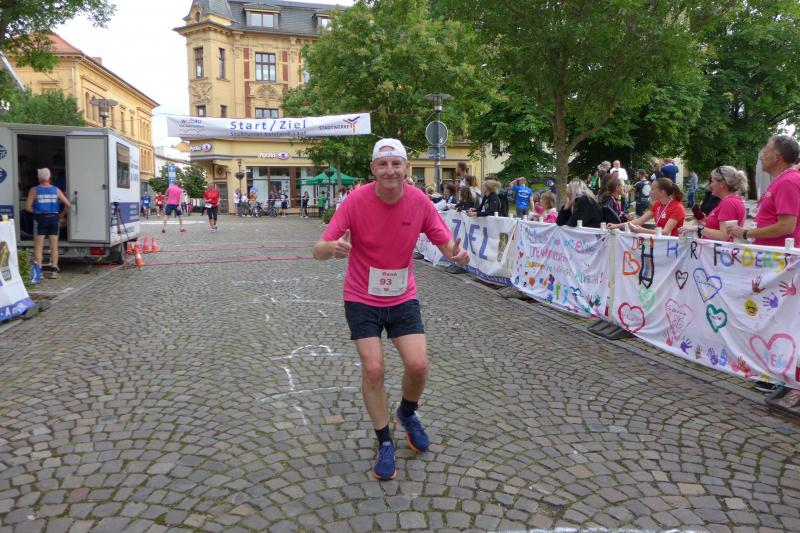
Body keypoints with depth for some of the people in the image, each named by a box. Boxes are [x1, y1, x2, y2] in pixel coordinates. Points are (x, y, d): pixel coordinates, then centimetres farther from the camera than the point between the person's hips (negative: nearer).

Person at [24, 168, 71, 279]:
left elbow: (28, 207, -8)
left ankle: (38, 271, -1)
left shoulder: (34, 190, -3)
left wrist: (36, 211, 10)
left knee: (38, 247, 3)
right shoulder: (56, 190, 3)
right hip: (54, 218, 2)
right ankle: (54, 270, 8)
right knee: (54, 246, 9)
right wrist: (62, 215, 12)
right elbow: (68, 205, 0)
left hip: (41, 219, -2)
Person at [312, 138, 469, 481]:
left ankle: (408, 413, 28)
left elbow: (445, 243, -3)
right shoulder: (356, 201, -17)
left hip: (403, 298, 2)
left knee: (418, 365, -7)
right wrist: (333, 248, -45)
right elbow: (319, 250, -19)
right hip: (362, 300, -2)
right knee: (373, 368, -8)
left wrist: (455, 254, -29)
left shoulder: (419, 202, -11)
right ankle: (385, 444, 14)